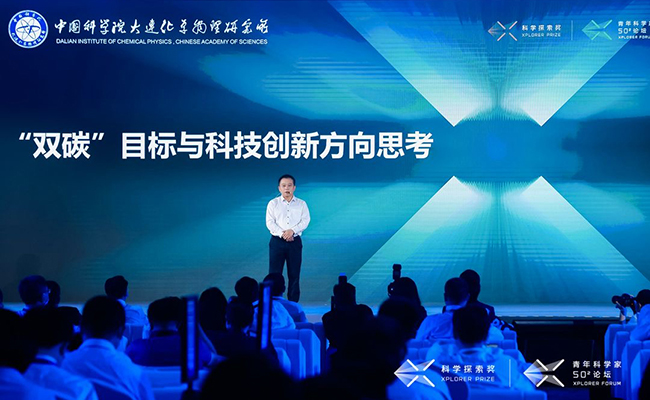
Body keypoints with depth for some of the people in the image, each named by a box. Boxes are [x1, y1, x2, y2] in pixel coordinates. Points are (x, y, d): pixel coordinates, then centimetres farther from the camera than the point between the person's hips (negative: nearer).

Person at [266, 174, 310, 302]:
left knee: (294, 274, 3)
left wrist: (292, 230, -19)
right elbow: (270, 222, -4)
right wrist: (282, 234, -18)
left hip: (295, 242, 1)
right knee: (274, 273, -2)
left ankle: (293, 302, 10)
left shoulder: (301, 204, 7)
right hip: (277, 241, -1)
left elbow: (305, 221, -3)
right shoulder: (273, 204, 5)